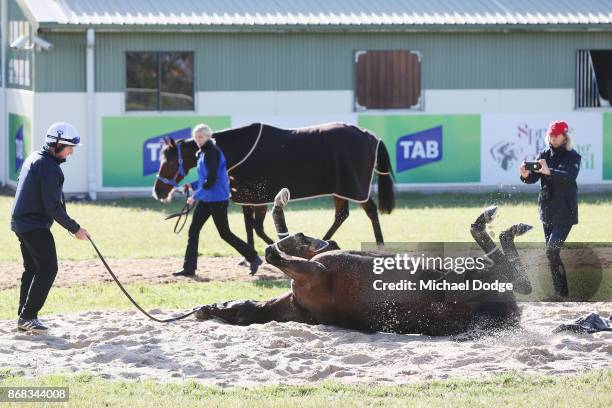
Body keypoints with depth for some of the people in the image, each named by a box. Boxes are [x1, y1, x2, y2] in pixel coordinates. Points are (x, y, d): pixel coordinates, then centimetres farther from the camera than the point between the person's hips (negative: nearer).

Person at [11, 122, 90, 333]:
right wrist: (75, 229, -15)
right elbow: (53, 206, -22)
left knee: (32, 268, 15)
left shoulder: (33, 158, 13)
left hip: (21, 221, 10)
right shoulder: (49, 167, -19)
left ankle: (24, 317, 17)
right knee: (48, 267, -9)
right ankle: (28, 316, -12)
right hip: (35, 226, -10)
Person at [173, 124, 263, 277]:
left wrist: (195, 195, -21)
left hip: (217, 199, -9)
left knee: (225, 233, -1)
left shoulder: (213, 152, -17)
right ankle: (189, 268, 7)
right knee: (193, 231, 4)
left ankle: (253, 258, 11)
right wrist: (192, 185, 6)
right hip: (205, 200, 9)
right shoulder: (203, 153, 12)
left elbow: (211, 180, -23)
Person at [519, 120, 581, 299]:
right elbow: (533, 178, -2)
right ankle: (561, 292, 20)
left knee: (551, 251, -18)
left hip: (565, 213, -6)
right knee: (551, 253, 11)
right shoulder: (545, 155, 8)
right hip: (547, 213, 6)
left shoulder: (573, 157, -8)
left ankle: (561, 292, -15)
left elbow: (569, 176, -27)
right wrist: (526, 175, -27)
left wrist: (549, 171, -44)